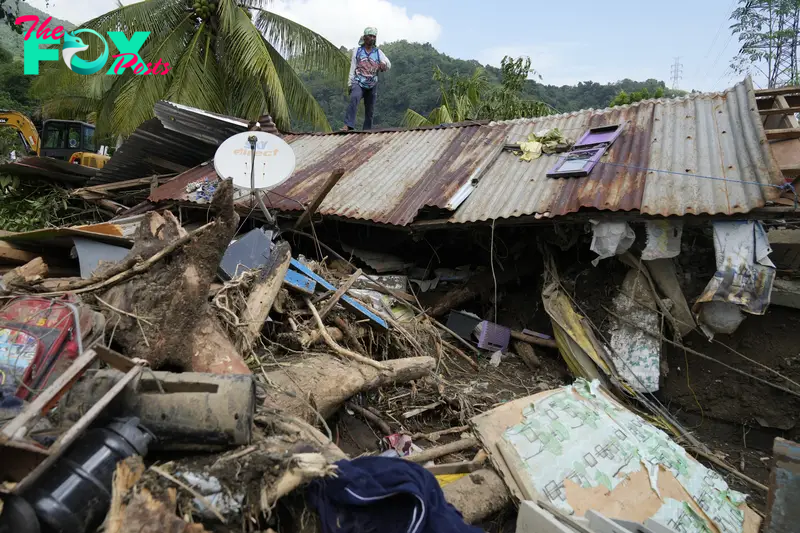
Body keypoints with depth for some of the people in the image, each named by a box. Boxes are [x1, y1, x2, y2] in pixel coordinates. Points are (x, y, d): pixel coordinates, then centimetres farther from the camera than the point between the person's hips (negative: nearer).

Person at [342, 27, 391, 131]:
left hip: (372, 85, 3)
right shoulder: (357, 51, 6)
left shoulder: (378, 52, 7)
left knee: (370, 110, 5)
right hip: (358, 83, -3)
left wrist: (384, 64, -29)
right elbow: (352, 69, 5)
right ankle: (348, 125, -41)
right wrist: (350, 84, -1)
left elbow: (389, 65, -6)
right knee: (354, 99, -31)